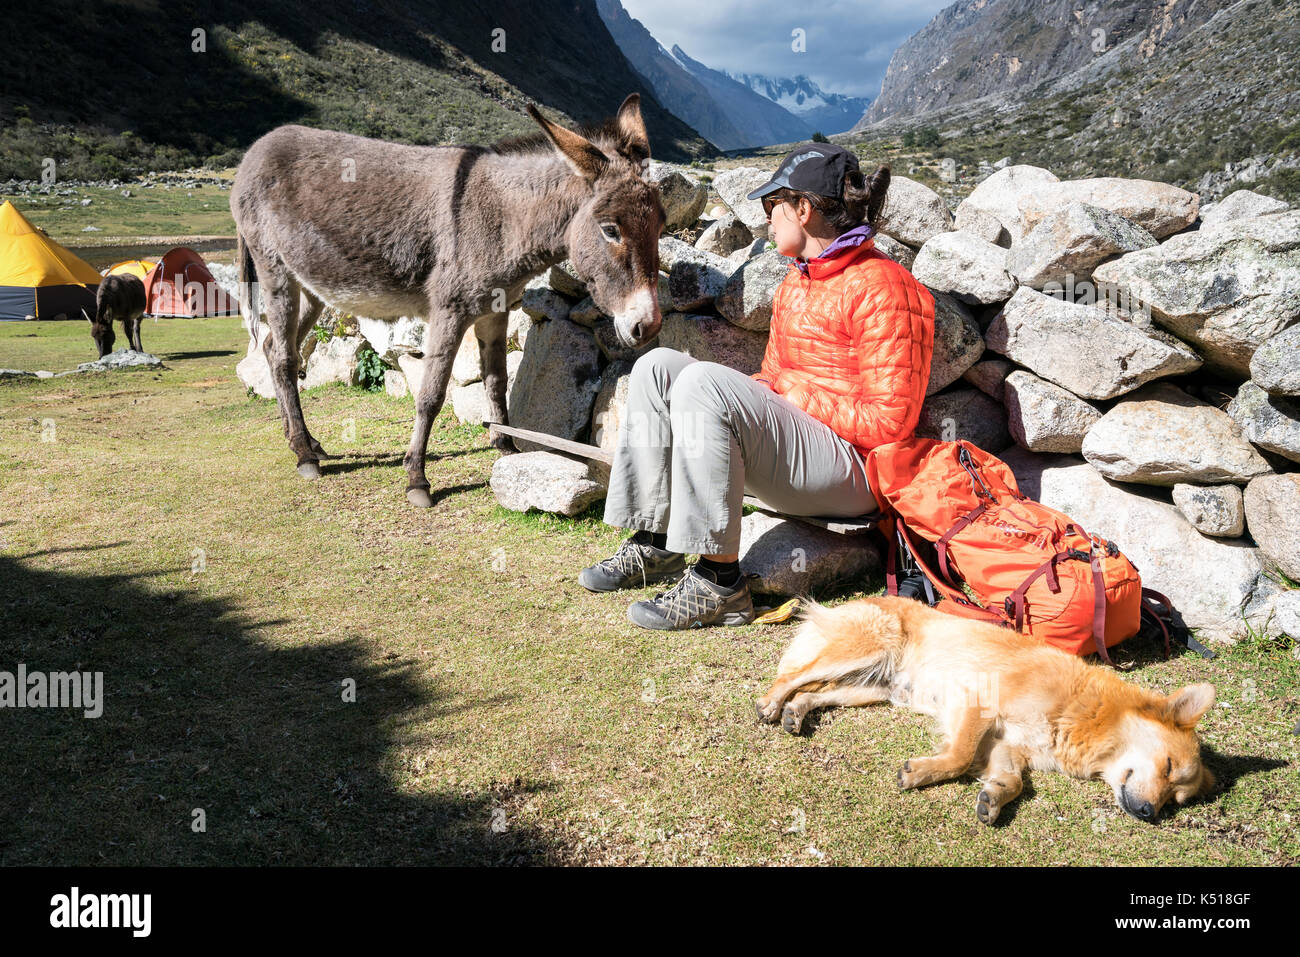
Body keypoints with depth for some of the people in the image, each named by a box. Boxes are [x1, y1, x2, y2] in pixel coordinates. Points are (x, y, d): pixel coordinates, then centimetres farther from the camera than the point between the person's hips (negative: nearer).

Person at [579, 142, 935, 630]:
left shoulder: (882, 287, -12)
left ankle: (719, 582, -26)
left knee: (704, 381, -29)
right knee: (658, 366, -4)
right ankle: (653, 546, -5)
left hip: (852, 472, -9)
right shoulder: (794, 283, 17)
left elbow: (888, 422, -16)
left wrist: (792, 391, -12)